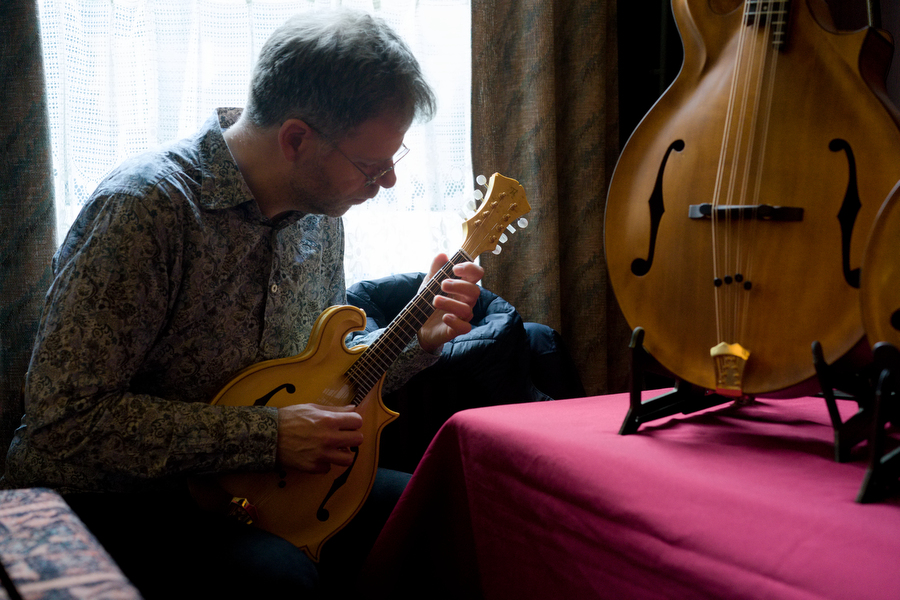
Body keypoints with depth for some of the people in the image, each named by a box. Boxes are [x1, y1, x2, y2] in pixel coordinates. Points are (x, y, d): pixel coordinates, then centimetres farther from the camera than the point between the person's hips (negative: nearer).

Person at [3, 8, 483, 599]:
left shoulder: (319, 209, 2)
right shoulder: (147, 207, -23)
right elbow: (65, 420, -26)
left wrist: (417, 340, -3)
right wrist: (268, 436, -25)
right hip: (102, 500, -6)